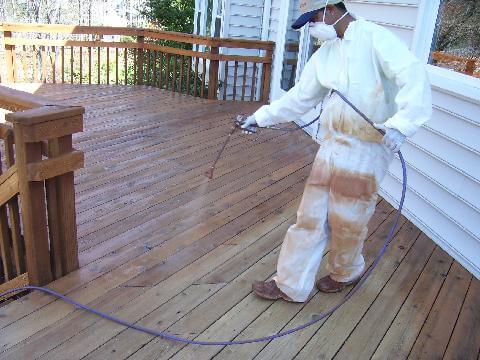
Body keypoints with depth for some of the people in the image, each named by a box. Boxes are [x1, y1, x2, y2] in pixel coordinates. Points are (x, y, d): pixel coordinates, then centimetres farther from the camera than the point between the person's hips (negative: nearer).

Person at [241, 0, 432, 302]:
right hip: (332, 144, 6)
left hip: (367, 149, -6)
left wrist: (401, 124, -35)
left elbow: (414, 76, -21)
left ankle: (346, 273, 38)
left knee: (347, 220, 8)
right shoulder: (325, 54, 12)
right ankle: (291, 285, 20)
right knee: (312, 215, 8)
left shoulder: (374, 38, -10)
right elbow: (300, 97, 21)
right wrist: (261, 117, 20)